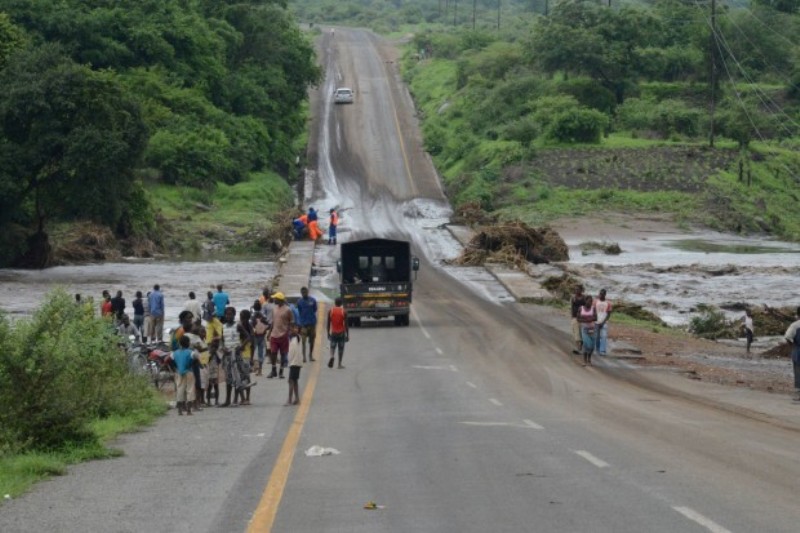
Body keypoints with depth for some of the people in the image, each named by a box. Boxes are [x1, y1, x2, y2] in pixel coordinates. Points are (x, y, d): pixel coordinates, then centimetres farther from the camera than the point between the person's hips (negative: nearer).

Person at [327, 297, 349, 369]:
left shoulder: (331, 311, 0)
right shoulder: (344, 312, -6)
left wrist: (328, 333, 11)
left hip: (333, 333, 1)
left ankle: (332, 356, -23)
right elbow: (346, 324, -7)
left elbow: (328, 323, 2)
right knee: (341, 348, 9)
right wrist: (347, 335, -1)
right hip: (341, 333, -1)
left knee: (332, 347, 8)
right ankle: (339, 364, 9)